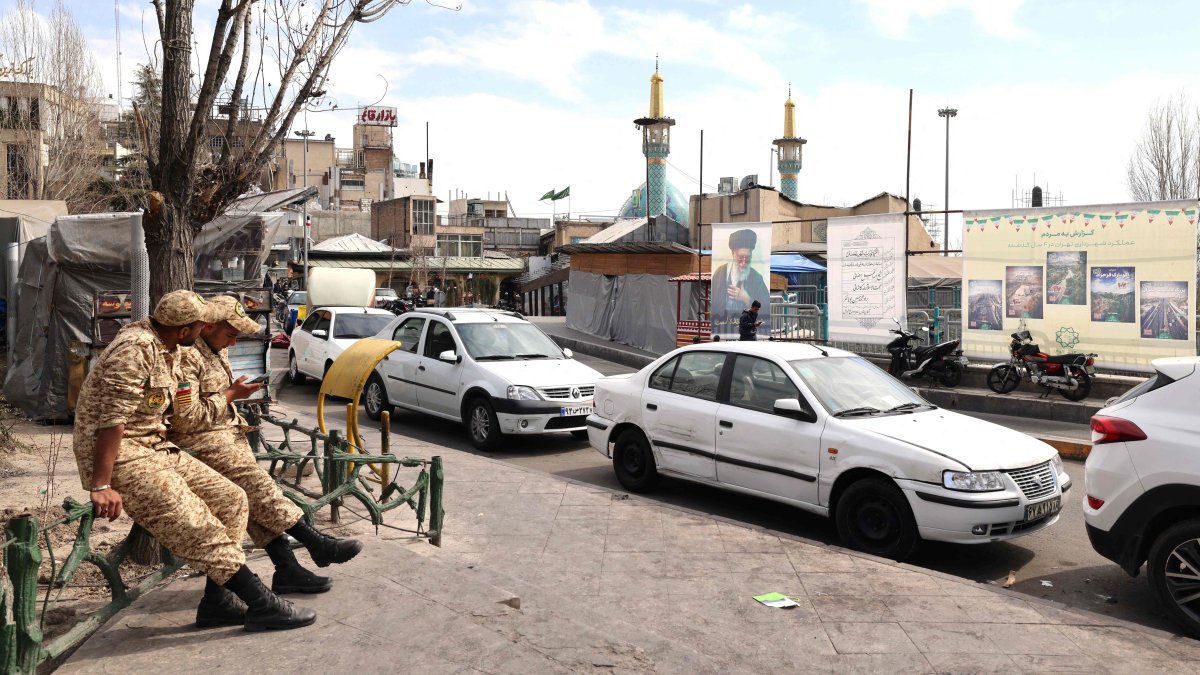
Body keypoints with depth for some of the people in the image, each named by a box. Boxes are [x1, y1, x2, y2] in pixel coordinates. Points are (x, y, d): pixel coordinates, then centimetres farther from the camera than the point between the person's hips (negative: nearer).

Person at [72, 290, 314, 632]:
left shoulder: (168, 349, 10)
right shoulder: (135, 349, -20)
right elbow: (111, 420, -25)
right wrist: (101, 486, -26)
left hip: (156, 446, 10)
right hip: (120, 455, -10)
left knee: (230, 500, 2)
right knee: (196, 527, -18)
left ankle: (217, 602, 5)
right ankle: (263, 605, -14)